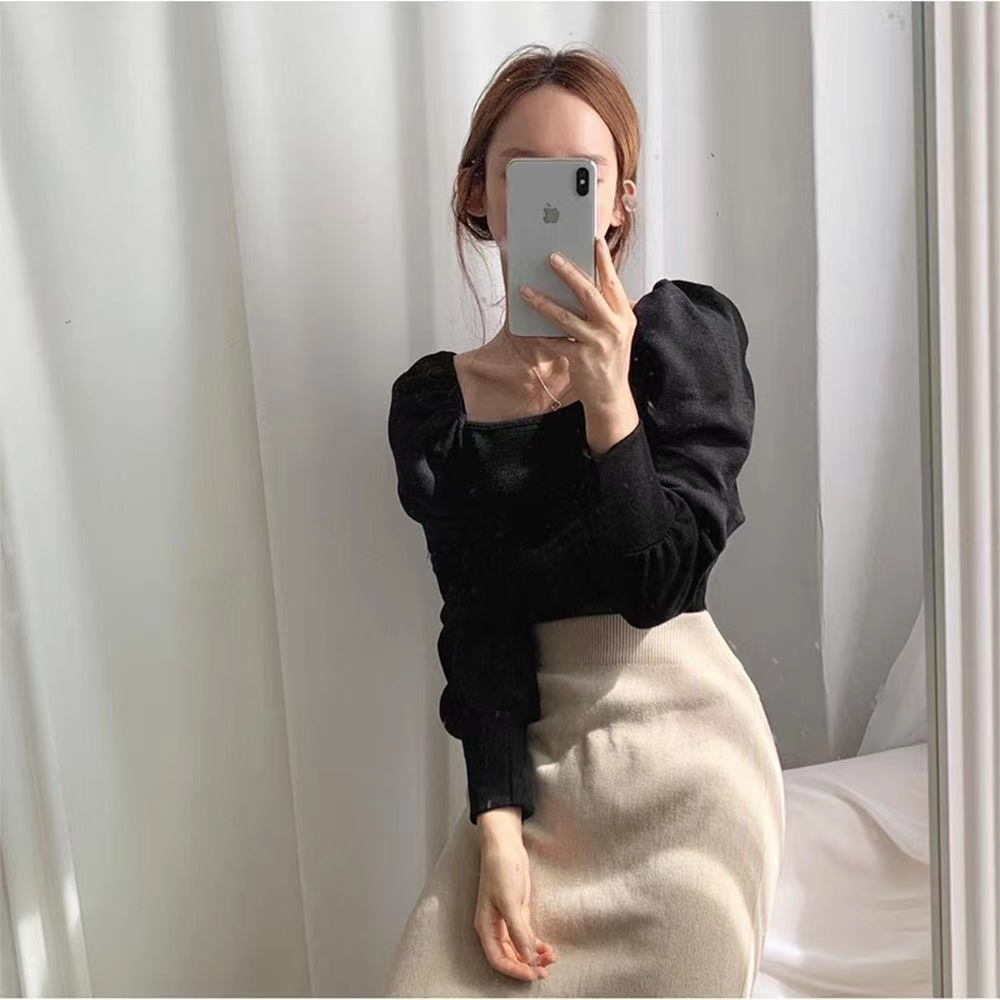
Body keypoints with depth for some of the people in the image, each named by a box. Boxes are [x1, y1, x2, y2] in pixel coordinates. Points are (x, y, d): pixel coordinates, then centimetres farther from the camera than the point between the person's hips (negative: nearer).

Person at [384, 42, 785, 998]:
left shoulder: (687, 332, -5)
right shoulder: (434, 402, 1)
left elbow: (657, 585, -11)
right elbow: (477, 624, -4)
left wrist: (608, 394, -22)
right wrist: (496, 823, -13)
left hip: (681, 741, -2)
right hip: (535, 754, 2)